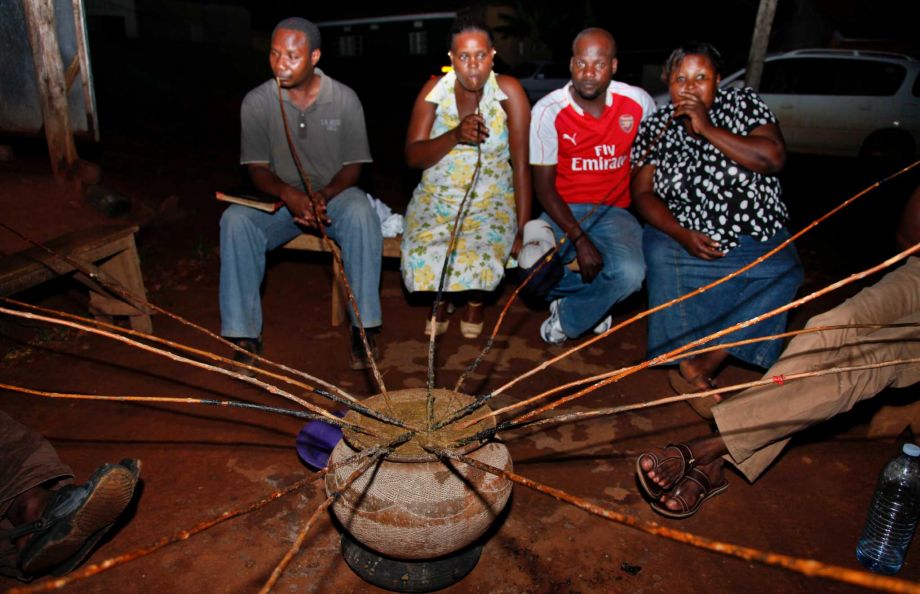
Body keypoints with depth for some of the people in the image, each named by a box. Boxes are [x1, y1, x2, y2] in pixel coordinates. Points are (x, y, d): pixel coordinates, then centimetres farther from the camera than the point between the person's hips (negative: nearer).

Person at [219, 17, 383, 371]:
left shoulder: (344, 99, -5)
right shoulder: (257, 102, -5)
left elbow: (353, 166, -4)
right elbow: (256, 168, -5)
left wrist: (324, 195, -24)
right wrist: (288, 194, -27)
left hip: (334, 194, -1)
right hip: (279, 198, 1)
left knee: (361, 214, -35)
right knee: (235, 220, -29)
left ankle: (364, 326, -27)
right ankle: (244, 333, -20)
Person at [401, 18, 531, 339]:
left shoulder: (509, 91, -9)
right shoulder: (435, 90, -3)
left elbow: (521, 164, -12)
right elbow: (412, 157, -8)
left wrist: (523, 229, -16)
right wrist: (455, 135, -25)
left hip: (492, 200, -2)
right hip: (436, 197, 2)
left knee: (479, 258, -30)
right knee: (422, 256, -24)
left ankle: (475, 301, 9)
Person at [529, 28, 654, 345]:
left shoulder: (638, 102, -3)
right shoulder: (548, 111, -10)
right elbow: (543, 185, -10)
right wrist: (579, 239, -19)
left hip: (614, 211, 1)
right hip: (563, 211, -1)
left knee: (630, 273, -29)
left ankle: (567, 317, 1)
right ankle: (596, 299, 6)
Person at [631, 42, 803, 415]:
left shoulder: (744, 104, 4)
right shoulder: (656, 128, 5)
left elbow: (774, 158, -11)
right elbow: (642, 192, -2)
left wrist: (707, 129, -15)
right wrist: (682, 234, -17)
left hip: (756, 239, 0)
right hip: (683, 237, 0)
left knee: (782, 275, -29)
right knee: (660, 254, -32)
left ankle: (700, 367, -29)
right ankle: (696, 375, -24)